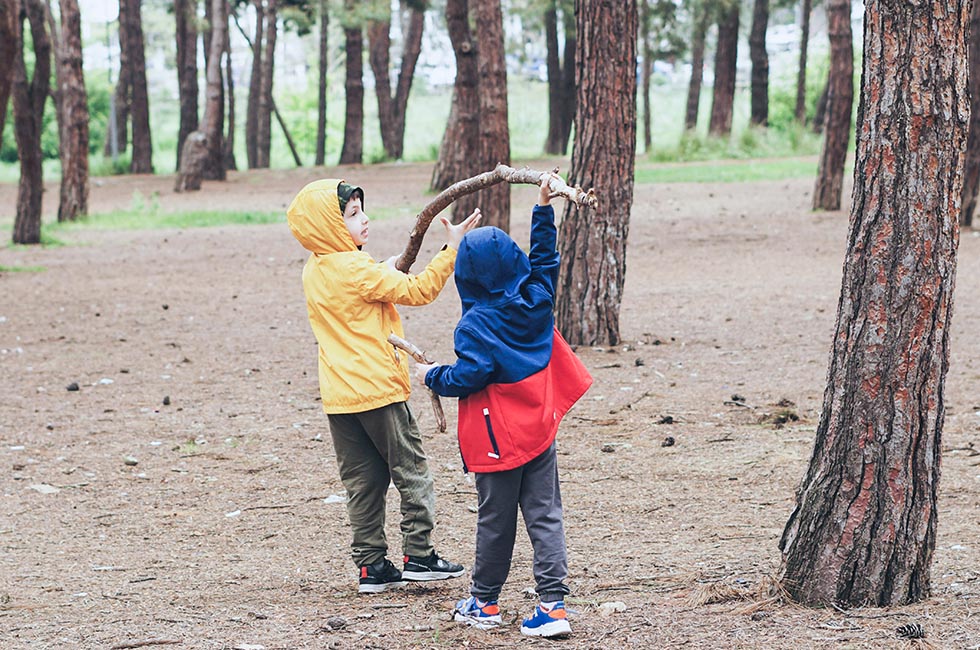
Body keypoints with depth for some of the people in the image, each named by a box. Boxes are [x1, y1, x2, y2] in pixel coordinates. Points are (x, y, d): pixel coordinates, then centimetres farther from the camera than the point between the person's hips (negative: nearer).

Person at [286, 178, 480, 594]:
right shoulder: (357, 270, -17)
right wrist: (452, 248, -14)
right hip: (378, 389, -7)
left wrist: (385, 272, 16)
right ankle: (418, 555, 8)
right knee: (411, 470, 6)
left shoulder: (314, 271, 9)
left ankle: (371, 566, 11)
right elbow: (418, 291, -16)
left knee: (362, 482, 11)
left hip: (338, 398, 7)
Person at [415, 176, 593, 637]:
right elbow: (544, 258, 16)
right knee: (545, 517, 4)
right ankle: (552, 604, -2)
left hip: (498, 440, -5)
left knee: (496, 521, 7)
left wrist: (432, 376, -2)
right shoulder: (536, 300, -1)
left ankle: (484, 603, 21)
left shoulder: (476, 325, -18)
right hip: (539, 430, 5)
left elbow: (468, 378, -19)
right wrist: (544, 208, 21)